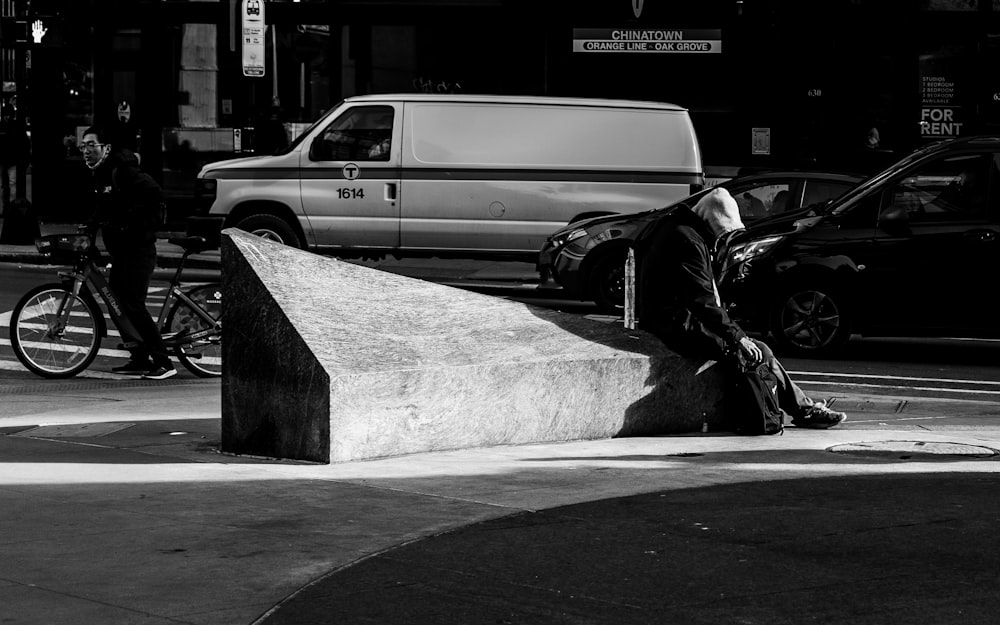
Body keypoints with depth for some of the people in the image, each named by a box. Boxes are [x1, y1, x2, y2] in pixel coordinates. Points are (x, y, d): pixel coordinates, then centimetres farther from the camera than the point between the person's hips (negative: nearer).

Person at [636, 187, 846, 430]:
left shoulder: (677, 231, 17)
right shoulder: (687, 241, -17)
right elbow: (703, 300, -22)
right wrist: (737, 336, -19)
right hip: (679, 328, -11)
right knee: (759, 353, -11)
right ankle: (804, 410, 1)